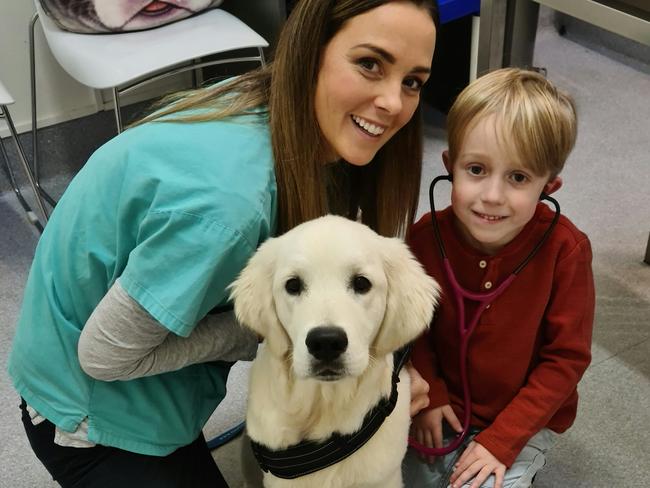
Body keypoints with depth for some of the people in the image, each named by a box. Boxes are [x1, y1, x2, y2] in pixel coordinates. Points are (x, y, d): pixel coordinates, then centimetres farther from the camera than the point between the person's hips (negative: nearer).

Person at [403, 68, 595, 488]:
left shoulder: (565, 251, -22)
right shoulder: (426, 236, -16)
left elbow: (567, 358, -14)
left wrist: (501, 440, -17)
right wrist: (430, 394, -11)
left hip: (527, 418, -2)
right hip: (445, 409, 3)